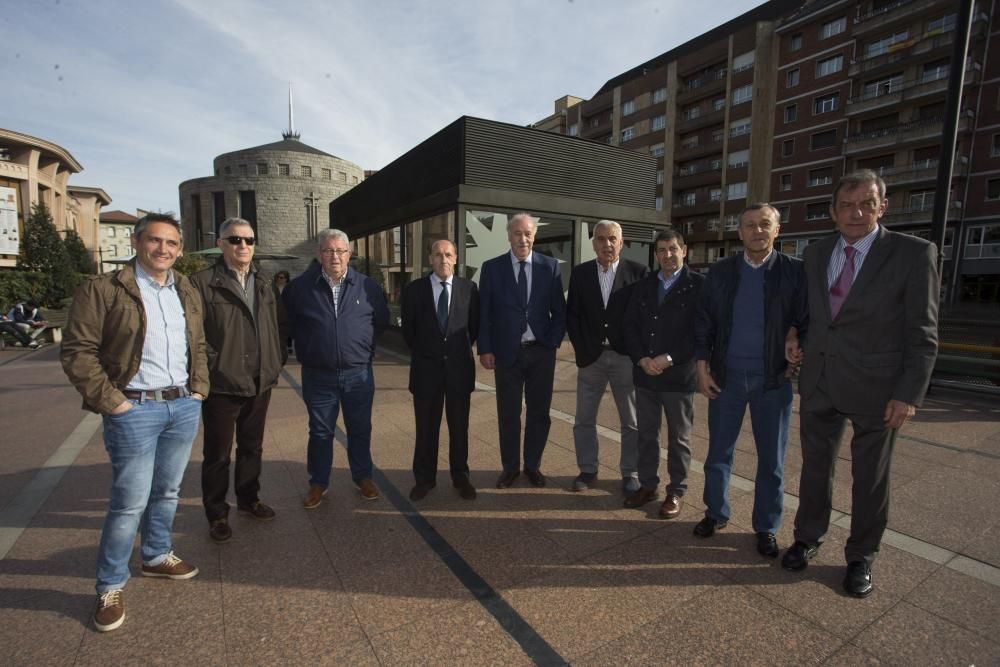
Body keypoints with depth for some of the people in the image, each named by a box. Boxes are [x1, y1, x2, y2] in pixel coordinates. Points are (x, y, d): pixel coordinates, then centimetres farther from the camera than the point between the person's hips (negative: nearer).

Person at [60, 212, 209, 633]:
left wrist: (199, 388, 8)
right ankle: (110, 587, 21)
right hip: (135, 410, -5)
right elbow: (77, 352, -9)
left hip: (184, 407, 6)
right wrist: (111, 401, -13)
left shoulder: (188, 293, 11)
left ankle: (157, 556, 39)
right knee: (131, 501, 1)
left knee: (168, 492, 18)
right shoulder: (103, 290, -7)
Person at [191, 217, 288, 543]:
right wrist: (209, 366, -14)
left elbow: (279, 323, 13)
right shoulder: (203, 282, -8)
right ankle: (216, 513, 26)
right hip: (221, 385, -5)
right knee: (218, 454, 9)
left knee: (252, 447, 20)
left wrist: (278, 358, 4)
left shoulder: (264, 283, 10)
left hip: (260, 382, 5)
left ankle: (248, 499, 38)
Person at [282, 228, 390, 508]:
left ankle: (363, 477, 31)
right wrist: (307, 349, 9)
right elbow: (287, 322, 11)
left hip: (358, 373, 1)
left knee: (360, 430, 13)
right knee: (320, 432, 12)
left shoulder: (368, 286, -1)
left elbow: (382, 320, 11)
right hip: (318, 375, 0)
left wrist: (362, 342, 6)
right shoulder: (299, 287, -3)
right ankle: (318, 483, 30)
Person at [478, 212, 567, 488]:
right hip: (506, 352, 0)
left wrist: (552, 343, -4)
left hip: (541, 352, 1)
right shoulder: (491, 268, 1)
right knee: (508, 414, 9)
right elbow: (484, 313, 1)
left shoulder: (550, 266, 2)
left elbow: (559, 311, 5)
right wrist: (485, 349, -5)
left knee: (539, 412, 10)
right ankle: (510, 467, 27)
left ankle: (533, 465, 29)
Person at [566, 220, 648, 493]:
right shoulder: (580, 273, 3)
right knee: (584, 419, 9)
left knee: (632, 421, 9)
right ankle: (587, 469, 25)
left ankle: (630, 472, 25)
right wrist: (582, 350, -3)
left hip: (626, 357, -2)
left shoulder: (638, 272, -3)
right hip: (591, 357, 2)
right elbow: (572, 315, 5)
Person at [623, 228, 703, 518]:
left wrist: (669, 359, -17)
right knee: (646, 435, 14)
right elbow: (630, 325, 6)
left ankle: (676, 492, 25)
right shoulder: (643, 285, 10)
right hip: (644, 374, 4)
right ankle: (647, 485, 29)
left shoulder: (699, 284, -5)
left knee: (678, 438, 10)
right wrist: (642, 359, -8)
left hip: (679, 375, -4)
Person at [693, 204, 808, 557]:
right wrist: (702, 367, -1)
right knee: (718, 452, 11)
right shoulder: (720, 271, 3)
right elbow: (704, 321, 3)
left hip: (773, 380, -1)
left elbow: (806, 322, 0)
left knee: (771, 459, 10)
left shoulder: (795, 271, -2)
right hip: (726, 376, 1)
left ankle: (766, 528, 27)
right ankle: (716, 513, 30)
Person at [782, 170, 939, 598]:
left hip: (875, 386, -3)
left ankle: (861, 558, 31)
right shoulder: (815, 254, 5)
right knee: (815, 466, 16)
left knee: (870, 478, 11)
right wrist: (798, 342, 0)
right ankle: (807, 537, 35)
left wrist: (909, 393, -12)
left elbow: (923, 333, -8)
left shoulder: (914, 254, -8)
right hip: (819, 381, 4)